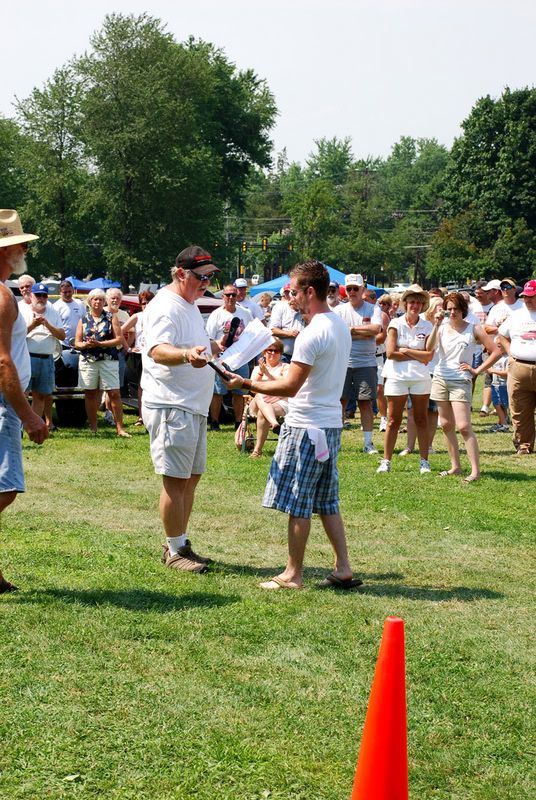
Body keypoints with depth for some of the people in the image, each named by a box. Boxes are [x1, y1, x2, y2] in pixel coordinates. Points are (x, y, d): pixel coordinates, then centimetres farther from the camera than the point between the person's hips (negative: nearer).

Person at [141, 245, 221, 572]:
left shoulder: (190, 304, 17)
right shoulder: (166, 306, -16)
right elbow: (158, 350, -35)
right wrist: (187, 355, -51)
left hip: (194, 406, 10)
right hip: (171, 406, -10)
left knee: (192, 477, 15)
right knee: (176, 480, -6)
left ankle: (182, 544, 25)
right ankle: (175, 551, 2)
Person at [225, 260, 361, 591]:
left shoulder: (313, 334, -19)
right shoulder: (341, 326, 10)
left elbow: (290, 387, -21)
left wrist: (248, 384, -14)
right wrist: (273, 381, 20)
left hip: (306, 427, -9)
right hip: (331, 424, 9)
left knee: (298, 505, 0)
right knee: (327, 502, 14)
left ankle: (294, 574, 8)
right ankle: (344, 569, 14)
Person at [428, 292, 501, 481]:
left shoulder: (473, 329, -1)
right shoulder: (442, 328, 7)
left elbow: (496, 352, -2)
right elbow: (430, 348, -10)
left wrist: (477, 370, -5)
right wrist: (436, 325, -17)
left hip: (460, 382, -4)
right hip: (440, 379, 4)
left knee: (464, 426, -13)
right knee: (446, 425, 7)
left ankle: (475, 470, -13)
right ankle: (455, 467, 16)